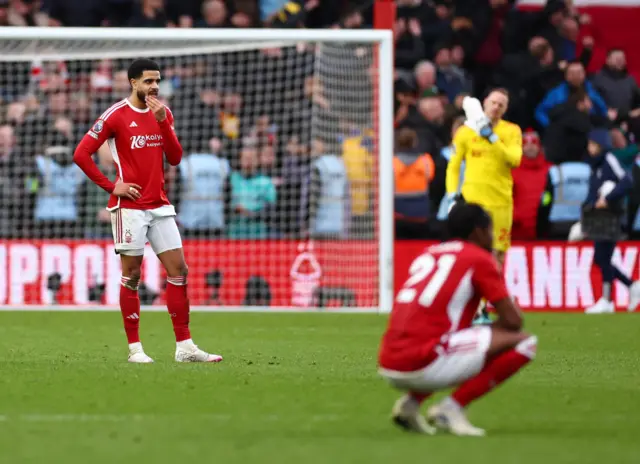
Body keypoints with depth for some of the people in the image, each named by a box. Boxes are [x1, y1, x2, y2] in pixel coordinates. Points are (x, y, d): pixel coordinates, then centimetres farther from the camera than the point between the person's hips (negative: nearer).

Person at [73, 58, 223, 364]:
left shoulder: (163, 113, 10)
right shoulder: (116, 115, -7)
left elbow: (175, 158, 3)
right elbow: (81, 154, -8)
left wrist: (162, 122, -9)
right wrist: (111, 186, -9)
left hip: (160, 206, 6)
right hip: (130, 206, -5)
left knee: (178, 270, 1)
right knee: (131, 275, -1)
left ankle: (184, 347, 5)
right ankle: (134, 348, 6)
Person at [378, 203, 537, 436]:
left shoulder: (427, 254, 23)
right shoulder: (480, 259, 2)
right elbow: (513, 320, 0)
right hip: (422, 365, -8)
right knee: (524, 342, -2)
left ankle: (411, 401, 13)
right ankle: (452, 408, -7)